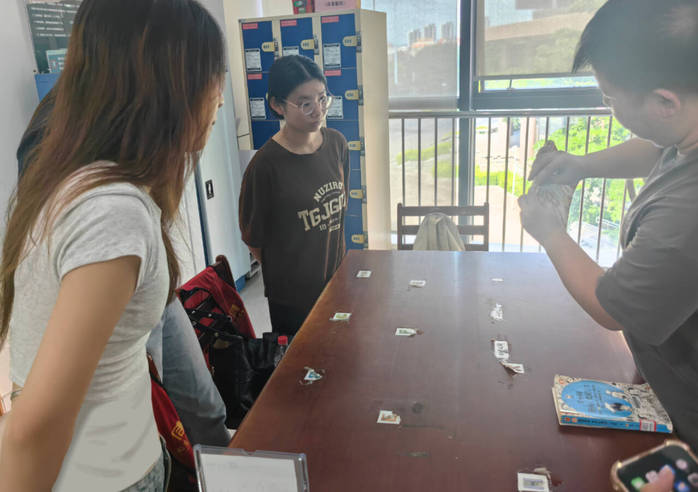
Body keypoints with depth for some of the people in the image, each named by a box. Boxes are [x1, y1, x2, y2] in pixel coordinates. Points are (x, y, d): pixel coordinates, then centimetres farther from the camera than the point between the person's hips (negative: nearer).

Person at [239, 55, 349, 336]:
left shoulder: (336, 144, -3)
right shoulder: (266, 164, -20)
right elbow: (254, 238, -8)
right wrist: (282, 270, 4)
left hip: (335, 278, 5)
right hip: (292, 294, -5)